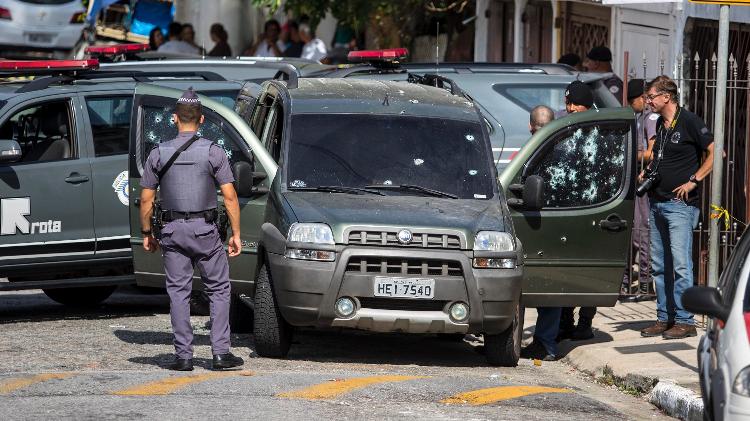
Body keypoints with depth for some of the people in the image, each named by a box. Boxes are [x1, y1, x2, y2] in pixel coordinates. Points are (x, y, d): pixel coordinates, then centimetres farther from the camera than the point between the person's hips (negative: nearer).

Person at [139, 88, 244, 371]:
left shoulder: (158, 154, 1)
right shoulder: (213, 152, -4)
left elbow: (146, 199, 2)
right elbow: (229, 196, -7)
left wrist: (147, 233, 13)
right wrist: (236, 234, -1)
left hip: (172, 230, 1)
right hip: (205, 229, -1)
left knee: (178, 292, 6)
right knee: (219, 289, 7)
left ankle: (183, 355, 2)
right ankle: (221, 352, 0)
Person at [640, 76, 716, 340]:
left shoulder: (689, 122, -9)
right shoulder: (660, 124, 14)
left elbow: (716, 152, -11)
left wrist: (694, 181, -13)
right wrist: (646, 173, 10)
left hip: (680, 204, -8)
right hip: (657, 203, 8)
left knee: (680, 263, -11)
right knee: (659, 265, 10)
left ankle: (685, 321, -8)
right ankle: (665, 318, 16)